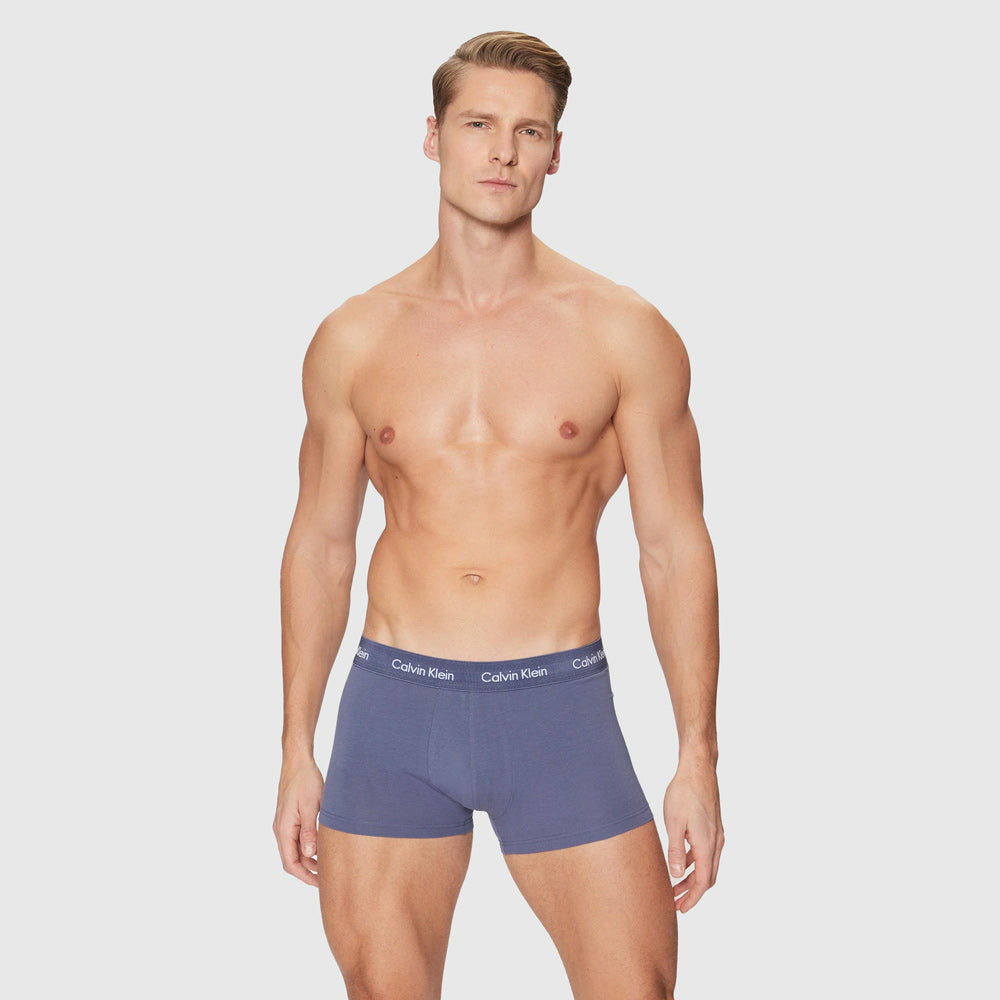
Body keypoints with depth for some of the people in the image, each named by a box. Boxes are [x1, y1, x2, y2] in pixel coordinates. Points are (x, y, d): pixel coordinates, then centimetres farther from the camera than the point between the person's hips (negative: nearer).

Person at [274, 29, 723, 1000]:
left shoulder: (626, 334, 0)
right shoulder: (353, 339, 5)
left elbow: (676, 549, 2)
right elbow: (319, 544, 11)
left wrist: (697, 758, -2)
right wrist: (296, 753, 9)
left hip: (560, 706, -1)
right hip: (393, 703, 2)